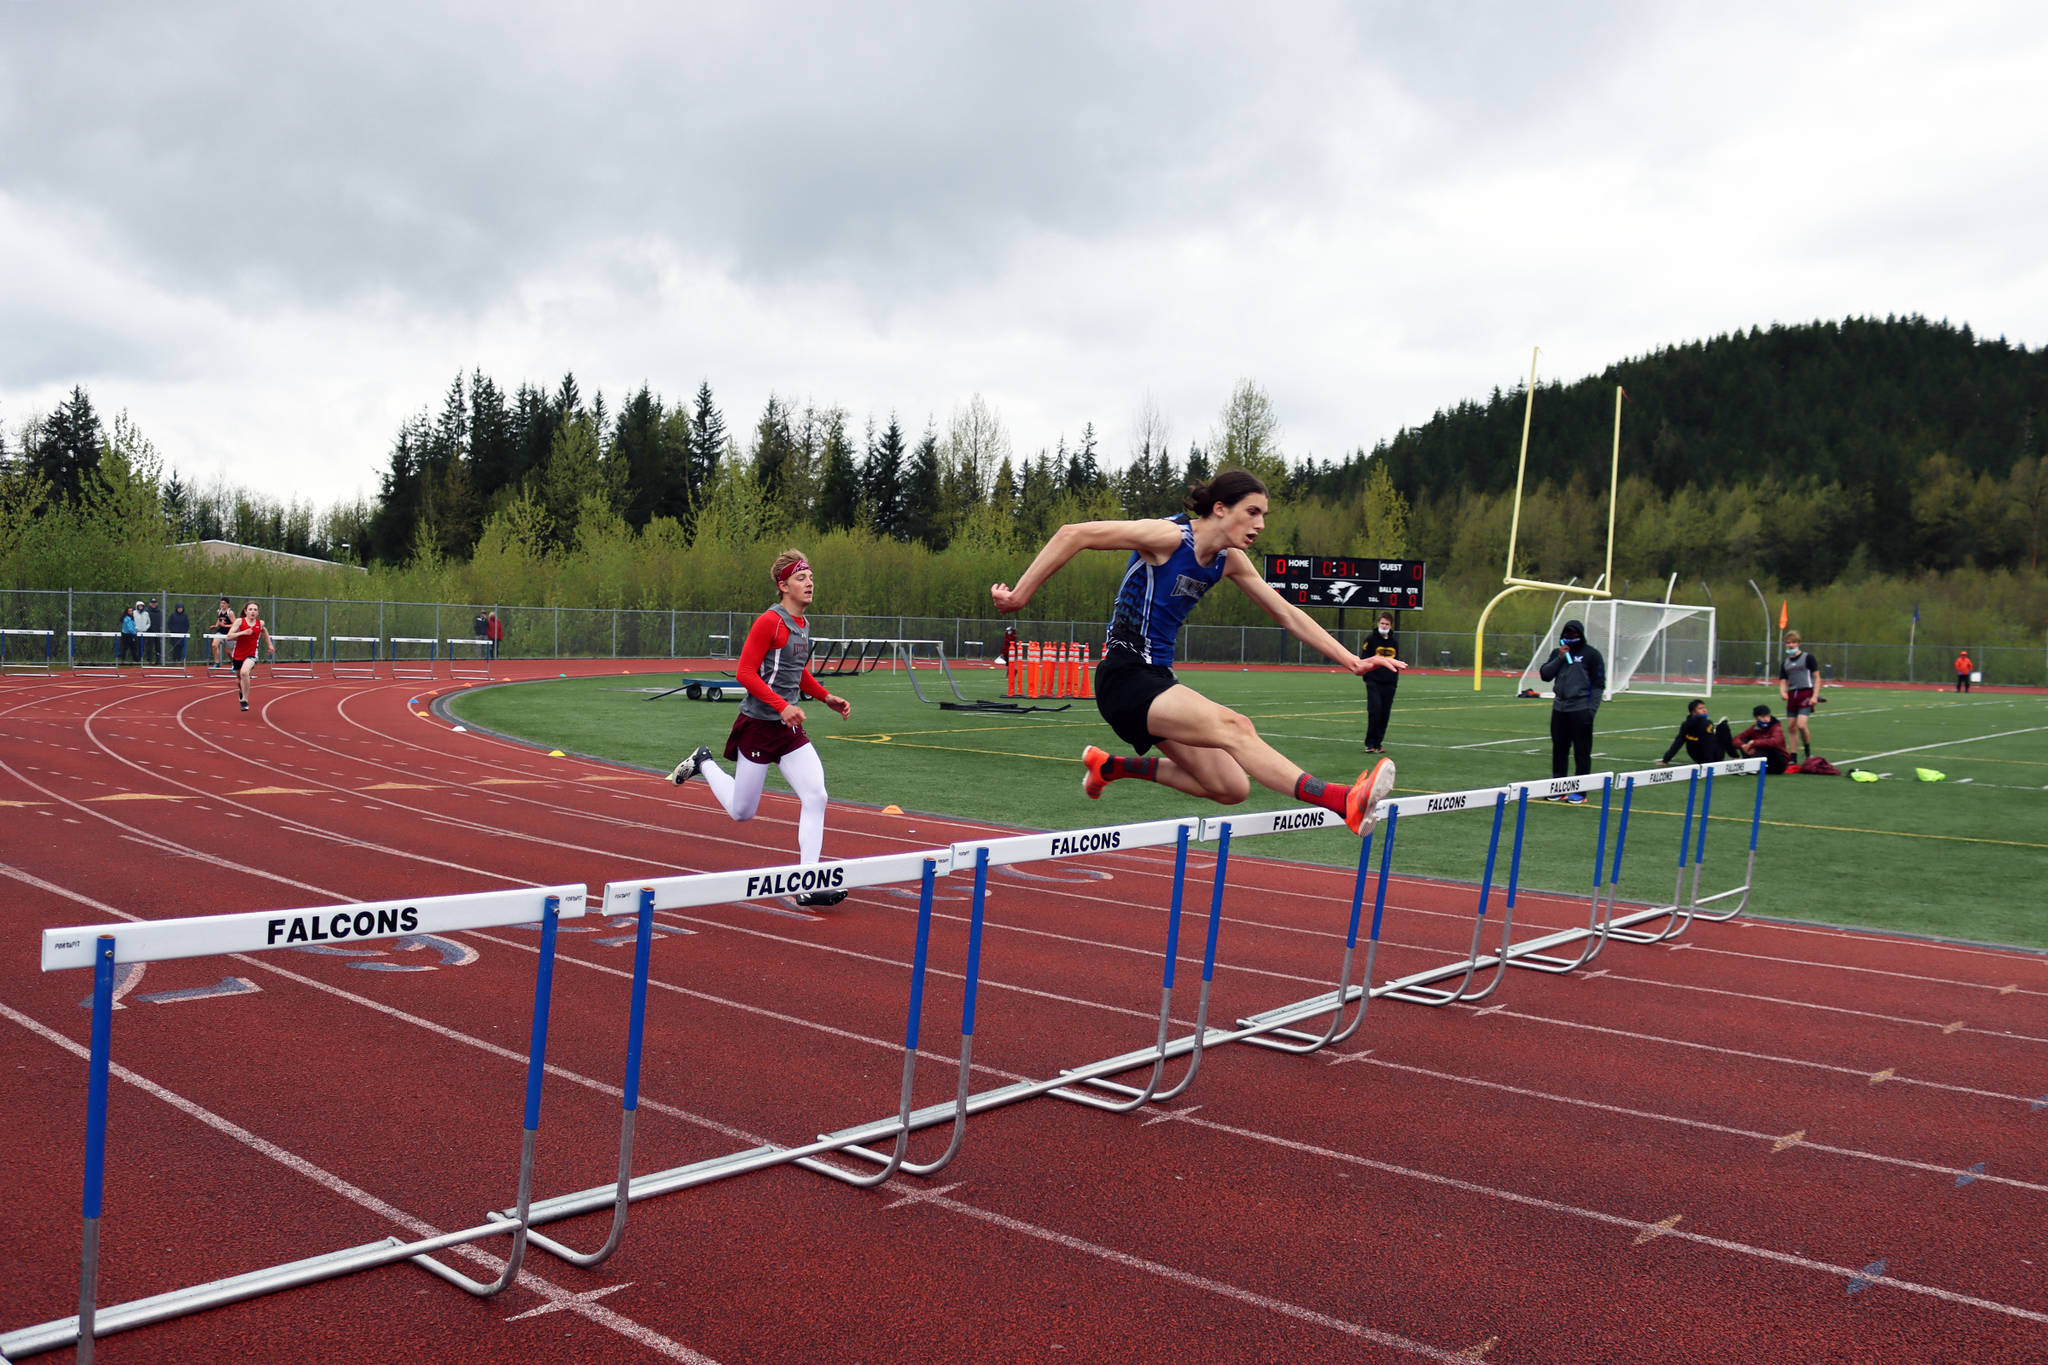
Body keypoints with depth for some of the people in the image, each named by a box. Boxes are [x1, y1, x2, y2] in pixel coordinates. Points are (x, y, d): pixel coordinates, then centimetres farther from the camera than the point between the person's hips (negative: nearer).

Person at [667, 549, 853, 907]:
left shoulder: (803, 623, 10)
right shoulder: (769, 622, -16)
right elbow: (745, 672, -19)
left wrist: (826, 698, 12)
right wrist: (783, 706, -26)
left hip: (789, 729, 7)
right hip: (758, 725, -7)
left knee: (816, 797, -8)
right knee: (742, 811, 7)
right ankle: (703, 764, 35)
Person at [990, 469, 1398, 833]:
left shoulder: (1230, 561, 9)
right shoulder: (1171, 536, -14)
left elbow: (1288, 615, 15)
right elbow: (1073, 534, -19)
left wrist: (1351, 661, 9)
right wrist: (1019, 596, -18)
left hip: (1159, 681, 9)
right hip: (1125, 678, -9)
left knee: (1230, 788, 1)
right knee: (1233, 727, -28)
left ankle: (1111, 766, 17)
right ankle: (1344, 801, -41)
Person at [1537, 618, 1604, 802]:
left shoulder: (1591, 654, -1)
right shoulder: (1557, 653, 14)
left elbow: (1599, 684, -4)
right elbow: (1544, 674, 5)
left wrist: (1591, 709, -11)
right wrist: (1559, 658, -7)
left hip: (1580, 710, -5)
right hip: (1559, 709, 5)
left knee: (1581, 752, -1)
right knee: (1558, 749, 10)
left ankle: (1579, 792, 4)